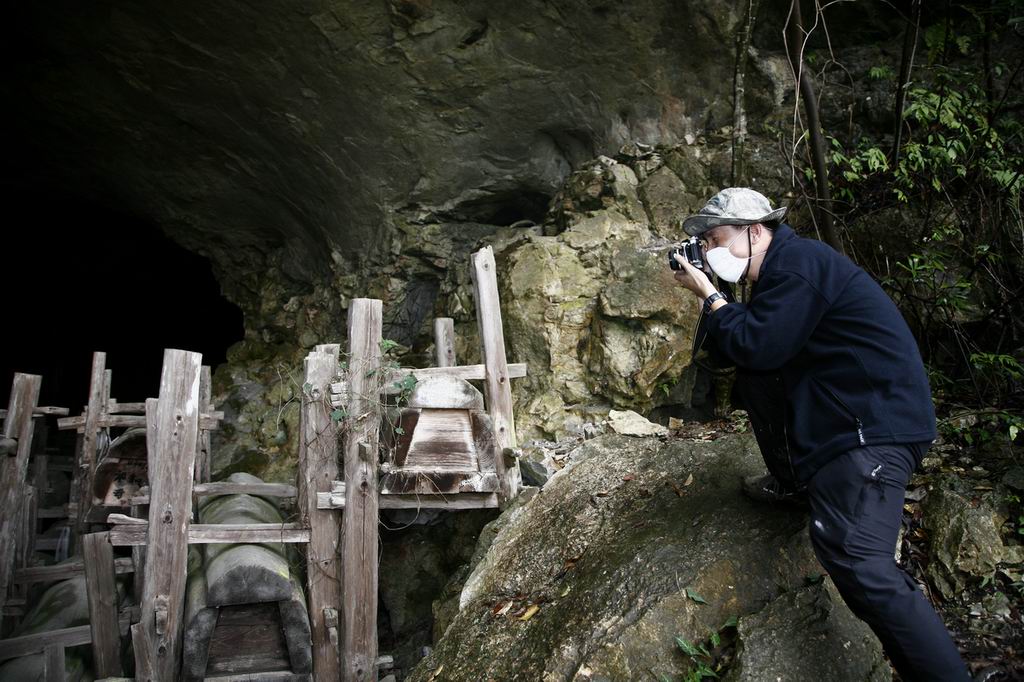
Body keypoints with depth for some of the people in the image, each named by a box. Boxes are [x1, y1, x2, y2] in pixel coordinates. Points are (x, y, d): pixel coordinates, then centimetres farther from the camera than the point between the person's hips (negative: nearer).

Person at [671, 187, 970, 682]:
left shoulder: (799, 264, -14)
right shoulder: (781, 269, 19)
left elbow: (756, 347, -20)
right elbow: (755, 347, 16)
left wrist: (707, 295, -7)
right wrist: (710, 295, 7)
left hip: (874, 426, -11)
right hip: (843, 414, 11)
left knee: (855, 559, -24)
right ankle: (794, 479, 35)